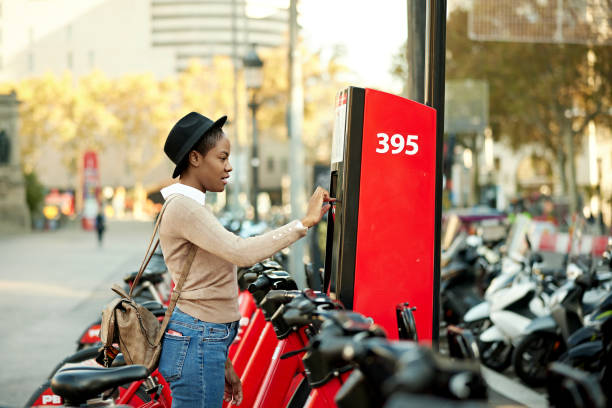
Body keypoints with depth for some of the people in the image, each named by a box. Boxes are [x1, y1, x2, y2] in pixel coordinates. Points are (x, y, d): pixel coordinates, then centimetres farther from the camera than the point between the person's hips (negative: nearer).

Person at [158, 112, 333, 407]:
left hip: (207, 340, 10)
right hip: (197, 342, -10)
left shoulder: (189, 207, 18)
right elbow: (242, 253, -27)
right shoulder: (183, 208, -13)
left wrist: (221, 362, 19)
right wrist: (305, 222, -20)